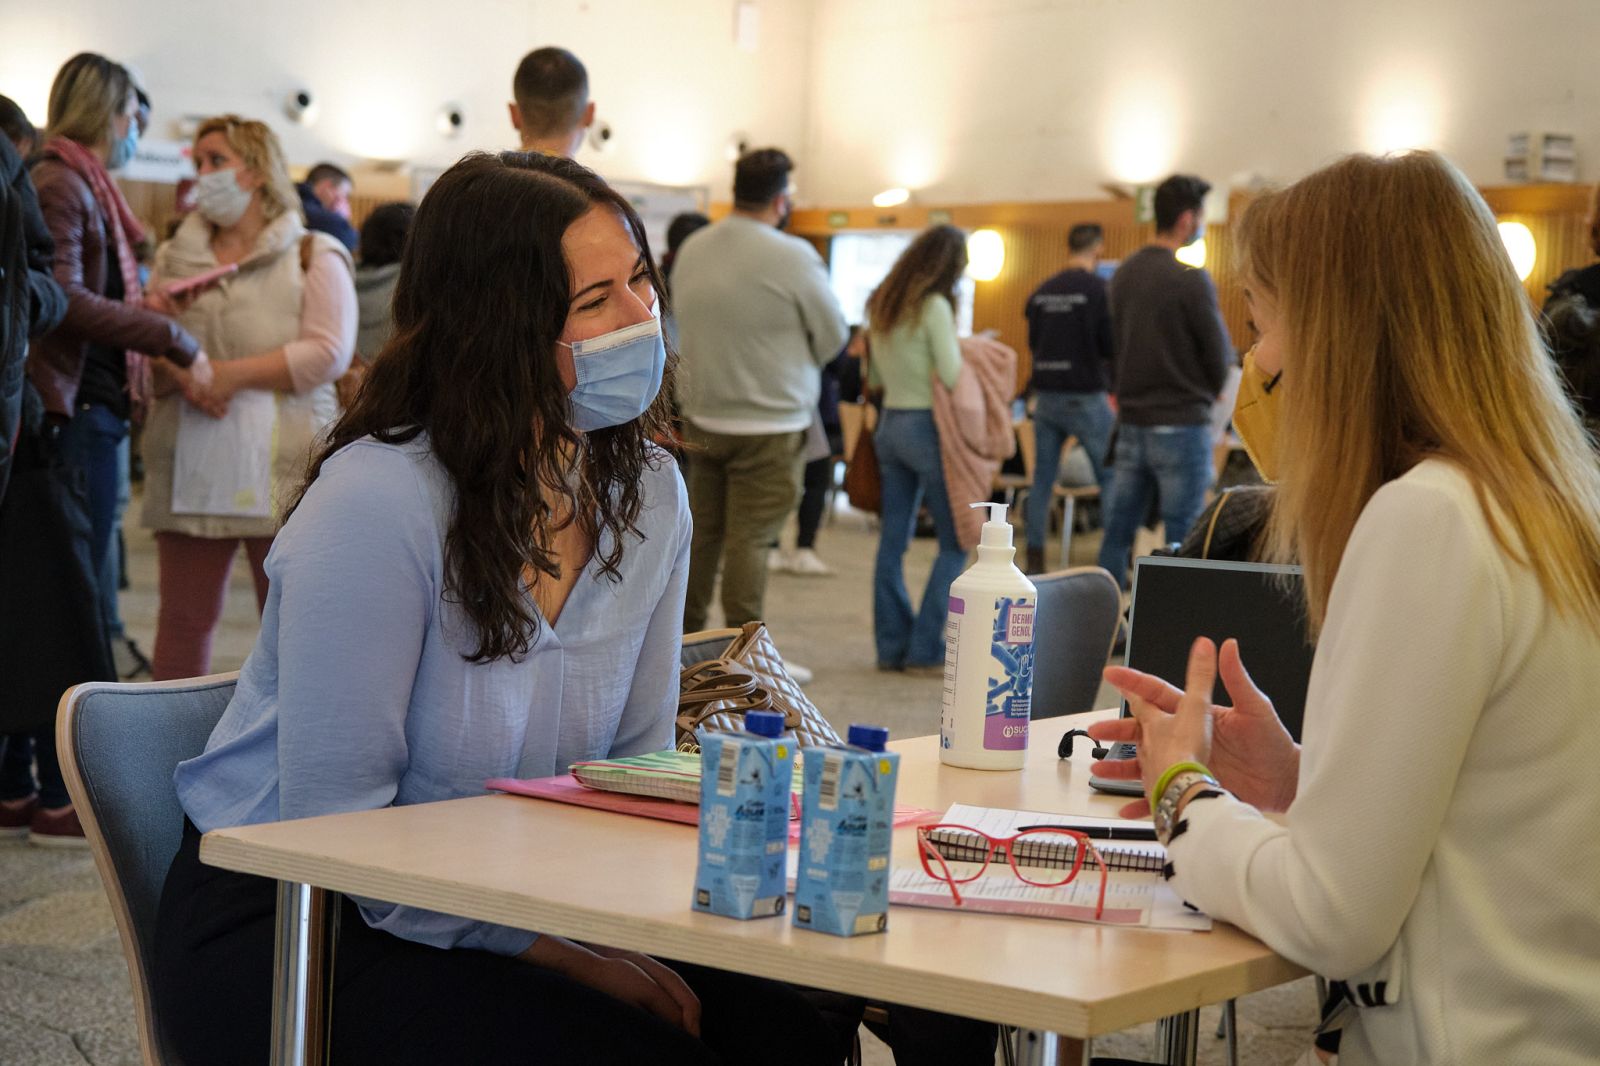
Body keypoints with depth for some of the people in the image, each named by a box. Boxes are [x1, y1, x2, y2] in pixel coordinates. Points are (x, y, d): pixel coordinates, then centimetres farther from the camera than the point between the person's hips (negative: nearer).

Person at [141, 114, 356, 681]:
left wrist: (232, 374, -13)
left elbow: (327, 352, -8)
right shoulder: (174, 257, 17)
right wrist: (183, 377, -11)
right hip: (190, 467, 3)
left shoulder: (313, 256, 5)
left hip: (283, 468, -3)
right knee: (183, 618, 4)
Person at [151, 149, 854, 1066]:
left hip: (503, 904, 6)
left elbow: (638, 768, 6)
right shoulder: (378, 501, -22)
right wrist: (565, 953, -23)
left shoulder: (648, 492, 1)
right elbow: (335, 824, -21)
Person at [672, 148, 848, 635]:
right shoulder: (792, 257, -15)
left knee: (702, 532, 15)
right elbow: (834, 335, -4)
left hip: (702, 416, 6)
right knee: (749, 540, -3)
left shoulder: (691, 249, 4)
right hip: (767, 424, -6)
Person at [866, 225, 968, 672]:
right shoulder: (934, 307, -14)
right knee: (954, 543, 1)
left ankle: (892, 645, 13)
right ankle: (925, 649, -1)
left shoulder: (881, 305, 10)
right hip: (927, 426, -8)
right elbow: (952, 375, -16)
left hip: (889, 423, 8)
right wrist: (965, 349, 2)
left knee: (892, 540, 9)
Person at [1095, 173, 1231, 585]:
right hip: (1181, 424, -7)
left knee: (1117, 533, 10)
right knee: (1183, 540, -1)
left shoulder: (1124, 273, 7)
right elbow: (1220, 355, -8)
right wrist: (1205, 395, 10)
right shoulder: (1190, 278, -14)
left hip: (1132, 422, 7)